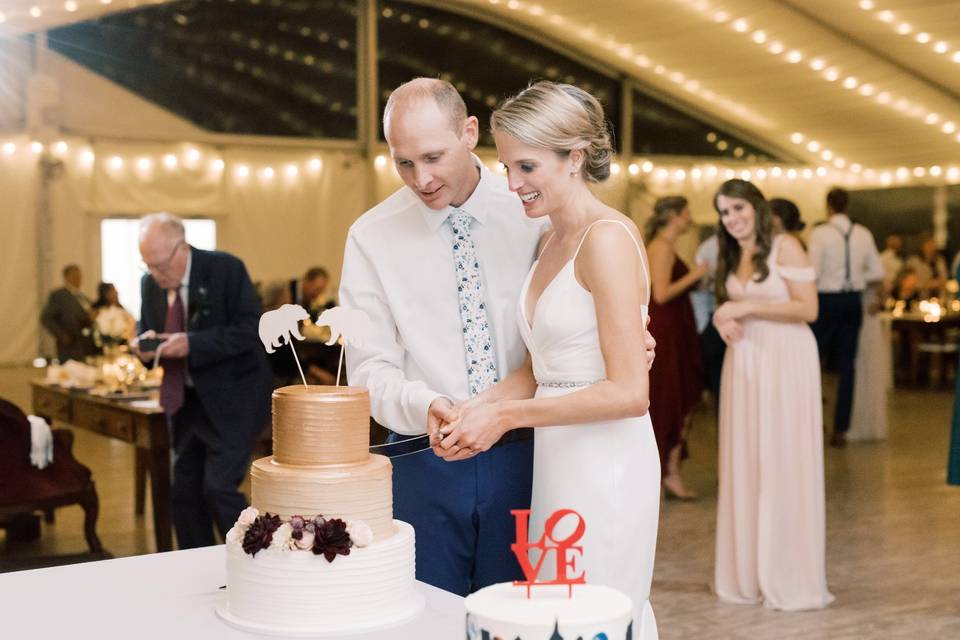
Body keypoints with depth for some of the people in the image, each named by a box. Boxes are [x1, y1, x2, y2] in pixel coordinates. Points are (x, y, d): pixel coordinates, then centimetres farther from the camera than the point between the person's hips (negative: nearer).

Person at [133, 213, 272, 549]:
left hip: (233, 400, -6)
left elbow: (251, 329, -19)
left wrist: (192, 344, -28)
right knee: (185, 493, 8)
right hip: (186, 401, 6)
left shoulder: (226, 269, -13)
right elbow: (147, 329, 16)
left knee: (218, 488, -13)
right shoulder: (150, 283, 2)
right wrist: (143, 345, -9)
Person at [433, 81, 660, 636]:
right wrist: (481, 406, -3)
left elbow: (630, 393, -18)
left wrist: (507, 415, -14)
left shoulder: (607, 237, -14)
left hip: (605, 465, -8)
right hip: (557, 462, 8)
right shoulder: (554, 242, 13)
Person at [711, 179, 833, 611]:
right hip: (743, 363, 7)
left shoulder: (785, 247, -7)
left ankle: (791, 578, 5)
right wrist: (725, 321, 0)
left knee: (783, 465, -3)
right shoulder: (731, 257, 15)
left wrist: (747, 307, -15)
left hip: (784, 362, -7)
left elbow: (808, 308, -14)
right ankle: (749, 572, 12)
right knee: (745, 464, 5)